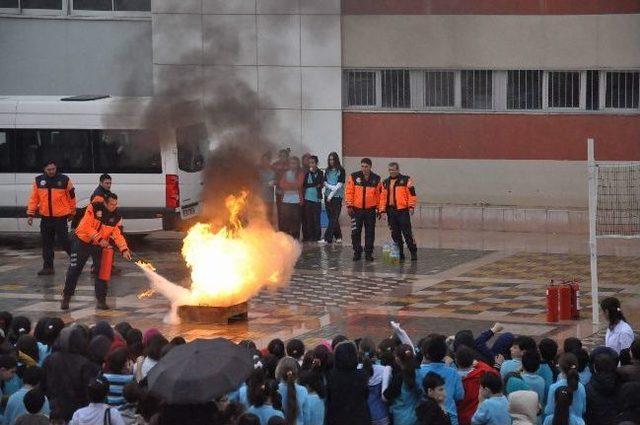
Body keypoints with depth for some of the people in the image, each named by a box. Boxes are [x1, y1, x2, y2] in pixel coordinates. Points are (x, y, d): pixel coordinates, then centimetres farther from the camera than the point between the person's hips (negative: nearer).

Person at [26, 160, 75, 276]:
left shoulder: (64, 180, -4)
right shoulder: (39, 181, 3)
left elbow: (71, 197, 3)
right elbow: (34, 198, 4)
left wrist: (72, 213, 9)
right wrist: (31, 214, -1)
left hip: (60, 217, -4)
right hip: (45, 218, 4)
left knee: (63, 241, -4)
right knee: (47, 243, 8)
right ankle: (48, 267, 15)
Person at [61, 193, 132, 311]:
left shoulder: (116, 217, -6)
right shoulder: (95, 208, -19)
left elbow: (118, 235, -6)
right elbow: (87, 226, -23)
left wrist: (124, 249, -21)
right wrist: (99, 239, -29)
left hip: (100, 245, 3)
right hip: (83, 242, -3)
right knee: (74, 271, 1)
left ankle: (101, 300, 5)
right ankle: (66, 297, 15)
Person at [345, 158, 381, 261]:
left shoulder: (376, 179, 3)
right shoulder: (354, 177, -2)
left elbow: (378, 194, 8)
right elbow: (349, 192, -1)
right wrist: (349, 206, -6)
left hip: (370, 210, 1)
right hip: (356, 209, -1)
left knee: (370, 232, 5)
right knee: (355, 232, 0)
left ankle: (369, 253, 13)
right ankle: (357, 252, 11)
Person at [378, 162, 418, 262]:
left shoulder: (406, 180, 0)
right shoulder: (385, 182, 15)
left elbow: (412, 194, -4)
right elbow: (382, 196, 16)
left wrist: (411, 206, -13)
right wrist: (381, 210, 8)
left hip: (403, 211, -5)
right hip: (391, 211, 5)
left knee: (407, 233, -7)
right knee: (395, 234, 6)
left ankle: (413, 253, 0)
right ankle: (399, 254, 14)